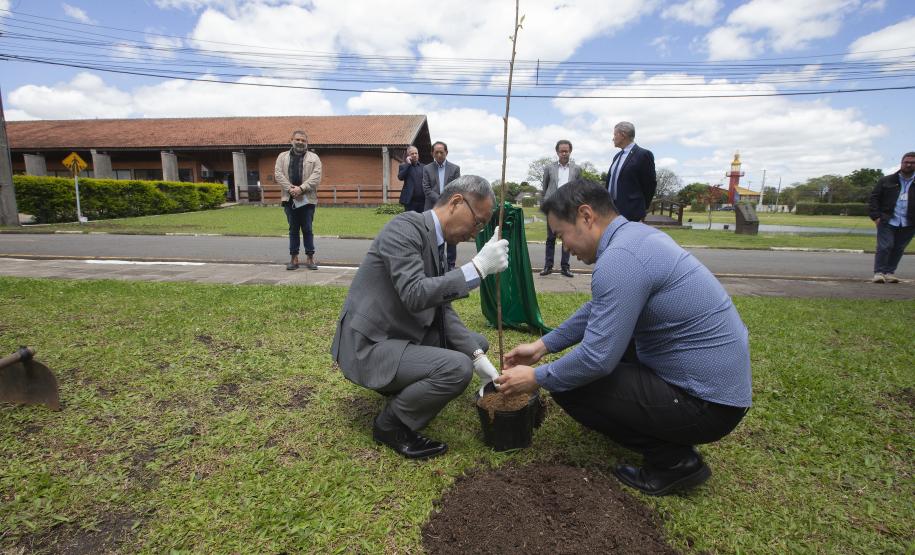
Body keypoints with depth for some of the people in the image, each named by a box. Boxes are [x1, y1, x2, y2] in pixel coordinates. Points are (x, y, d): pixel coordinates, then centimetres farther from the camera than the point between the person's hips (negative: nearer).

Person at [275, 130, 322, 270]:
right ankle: (294, 258, 14)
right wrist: (291, 189, -12)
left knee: (307, 229, 3)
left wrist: (301, 188, -16)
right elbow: (278, 174, 2)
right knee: (293, 230, 8)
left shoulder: (314, 158, 7)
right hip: (290, 199, 2)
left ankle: (310, 258, 10)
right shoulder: (282, 156, 13)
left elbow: (316, 177, -6)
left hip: (307, 199, -2)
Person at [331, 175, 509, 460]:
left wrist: (478, 357, -4)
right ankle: (390, 424, -3)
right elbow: (415, 295, -31)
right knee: (457, 368, -26)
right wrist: (478, 267, -31)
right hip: (368, 346, -9)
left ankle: (404, 391, 16)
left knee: (477, 343, 13)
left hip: (401, 336, 10)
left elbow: (442, 309, 5)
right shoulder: (405, 227, -20)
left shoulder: (435, 239, 8)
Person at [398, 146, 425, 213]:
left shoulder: (423, 167, 13)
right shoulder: (404, 166, 6)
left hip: (423, 200, 3)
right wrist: (408, 164, -11)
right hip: (410, 200, -3)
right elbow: (400, 177, -13)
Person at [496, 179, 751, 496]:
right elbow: (597, 308, 15)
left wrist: (537, 378, -9)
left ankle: (673, 460, 2)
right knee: (593, 335, 21)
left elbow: (598, 359, -25)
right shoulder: (635, 233, 5)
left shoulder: (620, 258, -26)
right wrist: (542, 345, 13)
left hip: (708, 403, -9)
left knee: (569, 385, -10)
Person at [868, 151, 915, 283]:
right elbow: (874, 197, 2)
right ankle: (879, 272, -1)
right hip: (887, 222, -2)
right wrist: (876, 216, -7)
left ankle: (890, 272, 16)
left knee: (898, 248, 7)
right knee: (884, 247, -7)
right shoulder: (886, 181, 4)